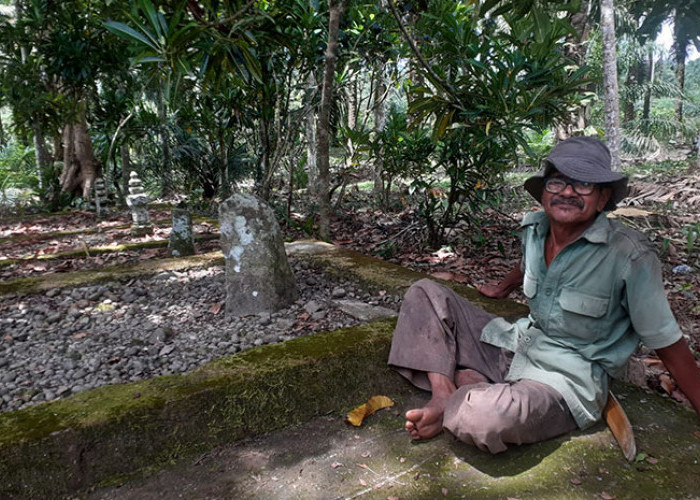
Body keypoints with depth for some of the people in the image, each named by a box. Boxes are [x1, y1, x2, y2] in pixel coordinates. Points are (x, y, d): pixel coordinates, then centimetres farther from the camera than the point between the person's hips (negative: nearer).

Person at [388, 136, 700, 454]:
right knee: (425, 293, 2)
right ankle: (444, 394, -13)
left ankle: (465, 397, -3)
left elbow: (668, 344, -11)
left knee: (484, 418, -39)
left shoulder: (629, 255, -19)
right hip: (515, 345, 7)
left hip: (566, 377, -6)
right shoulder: (535, 227, -2)